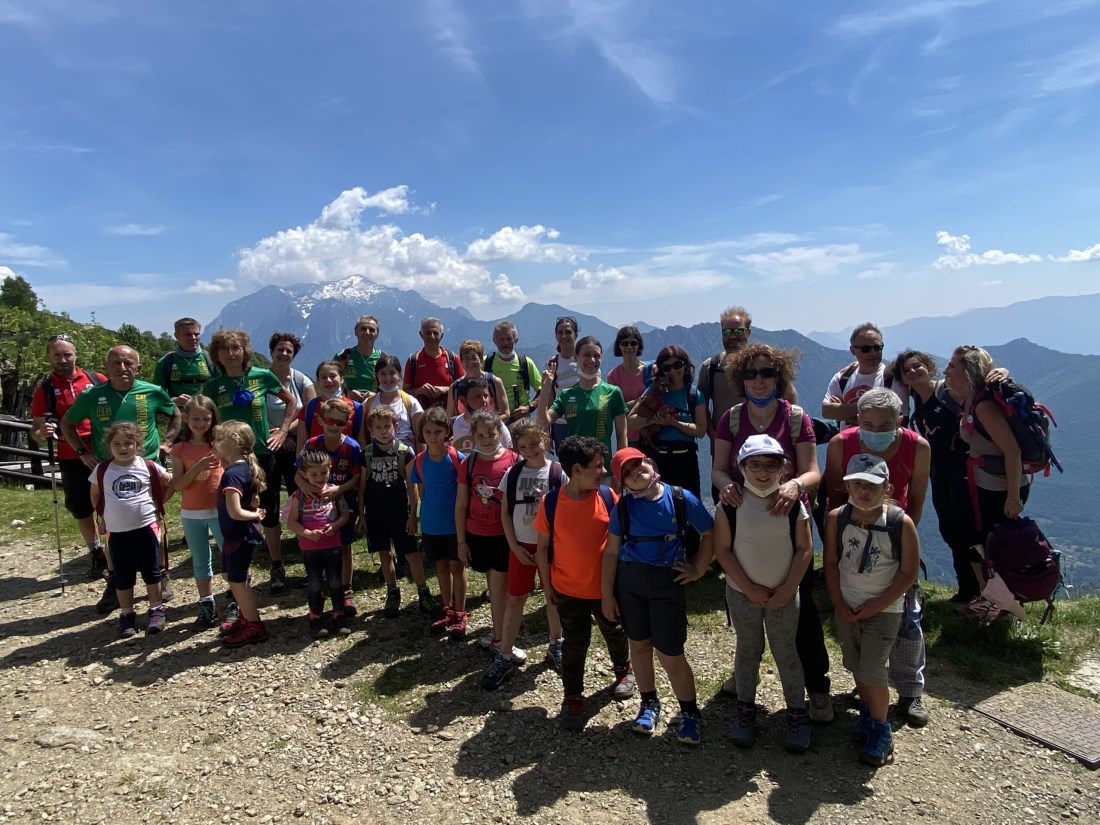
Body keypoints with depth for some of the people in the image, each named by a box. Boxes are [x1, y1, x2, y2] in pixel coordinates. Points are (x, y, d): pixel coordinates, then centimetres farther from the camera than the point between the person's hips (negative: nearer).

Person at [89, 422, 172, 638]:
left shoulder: (148, 466, -6)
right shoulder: (102, 470, -2)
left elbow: (171, 482, 6)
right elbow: (95, 494, 14)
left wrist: (158, 504, 3)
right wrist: (104, 514, 6)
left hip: (145, 527, -1)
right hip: (117, 532, 1)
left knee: (151, 571, 9)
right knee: (123, 577, 11)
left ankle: (156, 610, 21)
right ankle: (127, 615, 22)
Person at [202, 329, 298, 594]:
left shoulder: (262, 376, -3)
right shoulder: (212, 386, 0)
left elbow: (291, 400, 10)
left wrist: (283, 431, 3)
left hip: (263, 455, -1)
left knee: (269, 515, 7)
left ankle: (277, 568, 22)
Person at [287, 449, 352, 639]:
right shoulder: (300, 496, -8)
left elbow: (346, 514, 3)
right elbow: (291, 522, -6)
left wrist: (335, 525, -15)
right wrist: (307, 533, -20)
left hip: (333, 546, 1)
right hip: (310, 548, -1)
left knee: (336, 582, 9)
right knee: (314, 584, 9)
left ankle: (339, 616, 22)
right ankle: (316, 619, 24)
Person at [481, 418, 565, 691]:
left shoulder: (557, 473, -9)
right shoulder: (512, 473, -3)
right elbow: (505, 512, 1)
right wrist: (514, 546, -5)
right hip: (521, 545, 1)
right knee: (515, 598, 6)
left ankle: (556, 646, 33)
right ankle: (506, 655, 15)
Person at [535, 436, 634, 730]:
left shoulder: (608, 496, -13)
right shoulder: (551, 502, -16)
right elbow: (543, 546, -5)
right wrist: (547, 585, -1)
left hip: (606, 586, 2)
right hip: (568, 590, -1)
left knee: (615, 633, 23)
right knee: (575, 644, 11)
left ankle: (623, 670, 51)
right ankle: (572, 696, 30)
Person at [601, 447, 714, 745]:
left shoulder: (682, 499, -8)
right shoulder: (623, 506, -4)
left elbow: (710, 534, 3)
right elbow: (611, 552, 0)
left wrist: (698, 570, -2)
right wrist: (606, 594, 0)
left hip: (667, 581, -2)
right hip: (628, 580, 3)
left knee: (670, 654, 0)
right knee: (639, 644, 16)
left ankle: (690, 711, 23)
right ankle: (649, 703, 37)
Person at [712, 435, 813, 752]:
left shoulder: (793, 504, -8)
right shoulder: (731, 505, -11)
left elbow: (804, 549, -5)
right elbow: (722, 550, -10)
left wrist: (788, 588, -12)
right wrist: (749, 588, -13)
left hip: (783, 595, 0)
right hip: (742, 594, 0)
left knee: (786, 653, 9)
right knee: (747, 651, 15)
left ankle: (797, 714, 25)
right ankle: (745, 710, 30)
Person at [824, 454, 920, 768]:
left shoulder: (901, 523, -16)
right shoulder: (837, 519, -7)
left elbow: (908, 572, -11)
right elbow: (831, 562, 0)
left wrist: (876, 606, -13)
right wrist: (838, 603, -6)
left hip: (884, 610, -4)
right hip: (847, 608, 4)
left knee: (871, 671, -6)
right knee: (856, 667, 16)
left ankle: (881, 731, 14)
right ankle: (867, 713, 40)